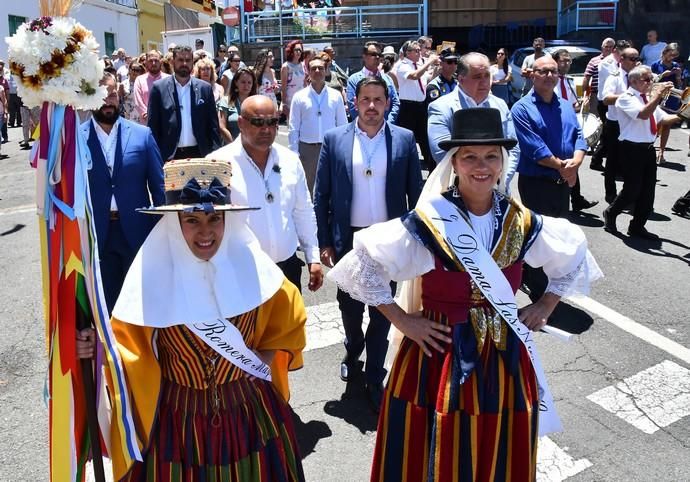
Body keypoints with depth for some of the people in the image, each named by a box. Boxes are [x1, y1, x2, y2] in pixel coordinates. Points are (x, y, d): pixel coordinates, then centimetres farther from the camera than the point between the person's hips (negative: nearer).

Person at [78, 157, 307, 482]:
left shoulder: (248, 264, -10)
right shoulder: (154, 275, -15)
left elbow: (288, 313, 7)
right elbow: (128, 340, -8)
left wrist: (268, 356, -3)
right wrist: (98, 348, -27)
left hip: (249, 412, 2)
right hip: (180, 419, -1)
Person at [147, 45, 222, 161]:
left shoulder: (205, 88, 6)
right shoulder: (159, 88, 1)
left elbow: (213, 125, 6)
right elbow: (153, 126, 1)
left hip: (199, 153, 1)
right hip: (170, 155, -1)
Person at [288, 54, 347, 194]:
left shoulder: (335, 96, 3)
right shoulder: (299, 97, 1)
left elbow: (342, 125, 6)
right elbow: (293, 128, 1)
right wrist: (294, 153, -4)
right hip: (307, 149, 0)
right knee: (307, 188, 9)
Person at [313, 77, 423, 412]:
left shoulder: (404, 139, -1)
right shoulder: (334, 139, -2)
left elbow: (415, 192, 2)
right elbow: (321, 196, 0)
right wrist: (324, 242, -3)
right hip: (349, 239, 1)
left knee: (382, 310, 9)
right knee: (349, 306, 16)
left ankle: (374, 378, 25)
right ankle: (352, 351, 45)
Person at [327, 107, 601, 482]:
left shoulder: (522, 224, 0)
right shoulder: (428, 223, -13)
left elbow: (574, 257, 17)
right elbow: (362, 266, -12)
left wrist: (544, 307, 7)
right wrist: (401, 320, -11)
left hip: (505, 360, 4)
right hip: (439, 358, -3)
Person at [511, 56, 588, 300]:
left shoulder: (566, 106, 12)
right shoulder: (522, 109, -10)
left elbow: (579, 136, 3)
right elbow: (533, 148, -19)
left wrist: (575, 162, -16)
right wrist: (561, 165, -16)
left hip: (563, 182, 7)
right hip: (536, 183, -7)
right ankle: (539, 295, 15)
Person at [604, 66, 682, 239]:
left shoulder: (649, 98, 16)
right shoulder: (625, 98, -9)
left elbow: (663, 119, 13)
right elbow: (643, 114, -25)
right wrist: (658, 95, -27)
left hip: (648, 148, 8)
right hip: (632, 149, -8)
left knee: (648, 190, 8)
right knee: (632, 190, -4)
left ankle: (637, 226, 19)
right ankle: (610, 213, 21)